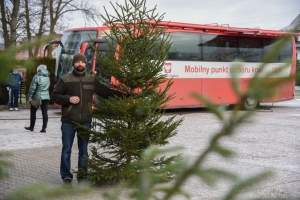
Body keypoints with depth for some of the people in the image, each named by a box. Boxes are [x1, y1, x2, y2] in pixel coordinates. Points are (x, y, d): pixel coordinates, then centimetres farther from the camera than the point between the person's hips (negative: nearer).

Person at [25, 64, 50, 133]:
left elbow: (32, 87, -12)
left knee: (33, 112, 10)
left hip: (37, 97, -4)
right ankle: (44, 128, 0)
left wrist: (30, 96, -8)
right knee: (45, 112, 2)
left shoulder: (36, 77, -9)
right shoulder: (48, 78, 8)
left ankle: (31, 127, 18)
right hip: (46, 97, 4)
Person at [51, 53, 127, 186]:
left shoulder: (92, 80, 8)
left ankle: (82, 176, 20)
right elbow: (54, 96, 1)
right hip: (68, 121, -2)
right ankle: (66, 177, 13)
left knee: (84, 151, 9)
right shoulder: (65, 79, -1)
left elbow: (106, 92, 12)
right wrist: (68, 99, -15)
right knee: (66, 150, 2)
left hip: (85, 122, 2)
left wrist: (124, 95, 5)